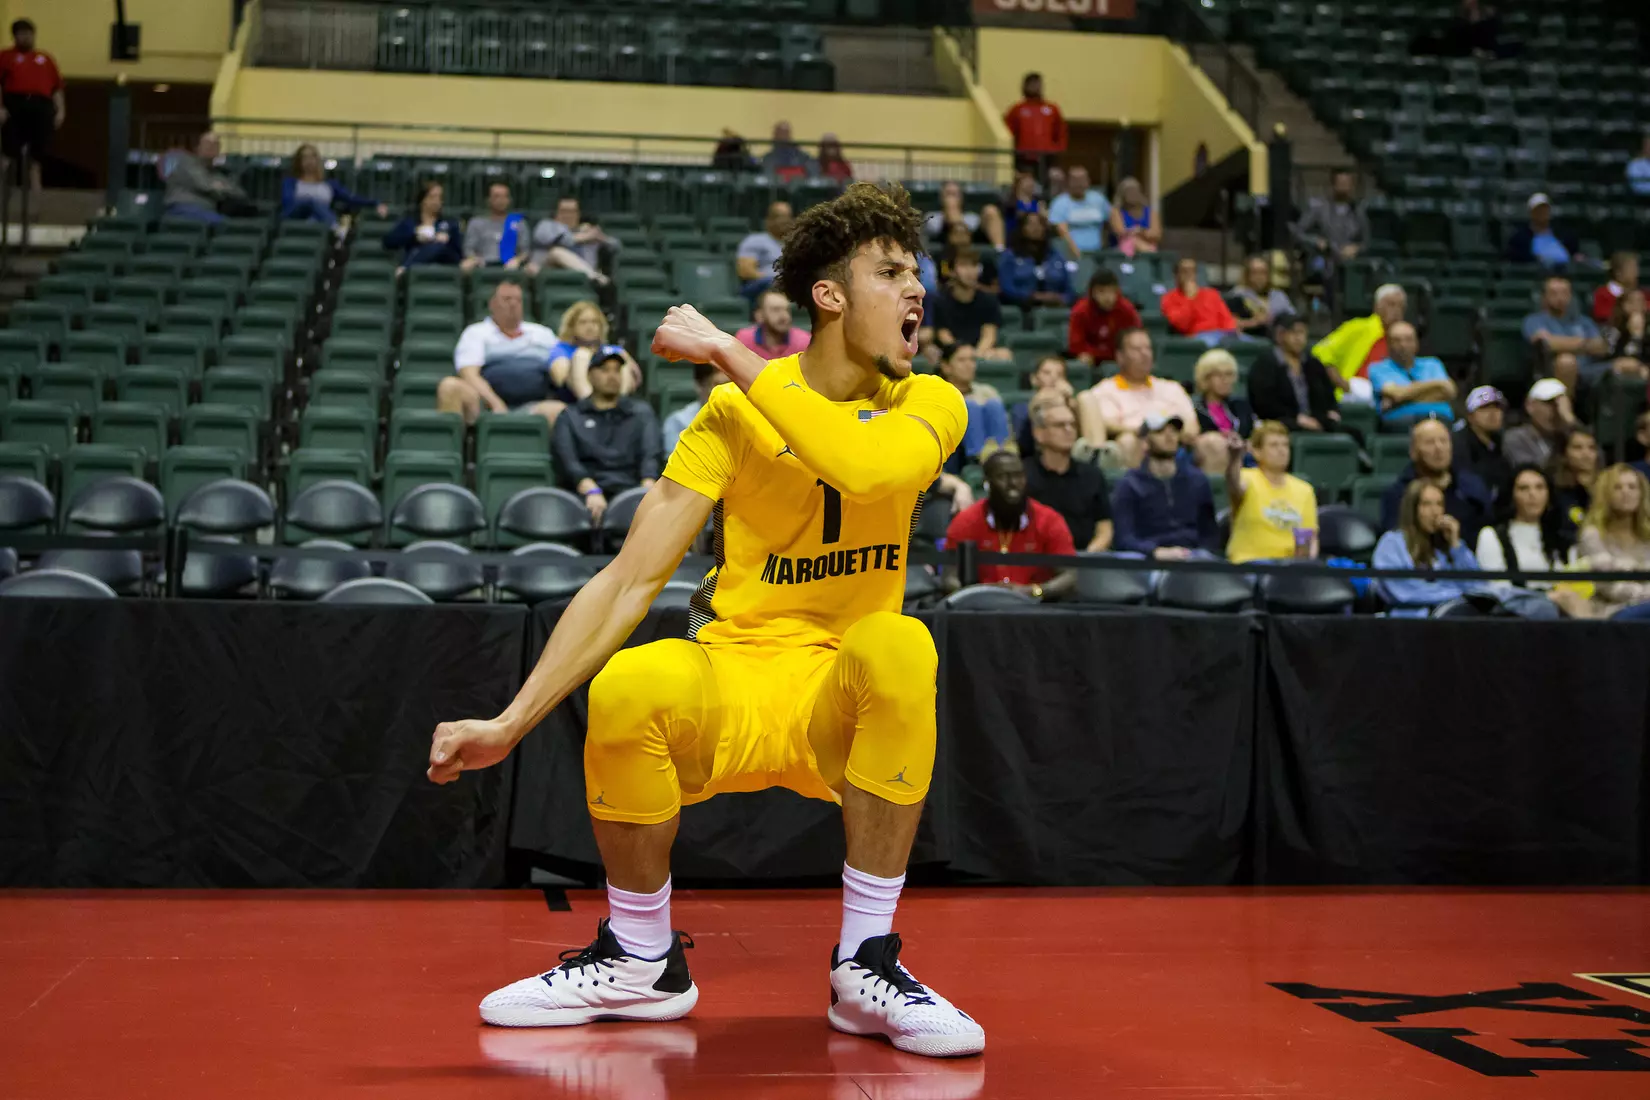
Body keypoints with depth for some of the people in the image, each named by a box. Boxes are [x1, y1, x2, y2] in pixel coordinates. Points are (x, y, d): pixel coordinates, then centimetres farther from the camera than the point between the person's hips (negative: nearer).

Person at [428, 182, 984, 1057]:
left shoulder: (929, 405, 1)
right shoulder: (735, 409, -1)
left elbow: (867, 465, -25)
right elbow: (630, 578, -7)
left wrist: (728, 353, -18)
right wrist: (510, 724, -17)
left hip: (847, 707, 0)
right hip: (733, 685, 0)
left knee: (898, 645, -35)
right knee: (627, 686, -33)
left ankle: (865, 962, -20)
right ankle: (643, 961, -6)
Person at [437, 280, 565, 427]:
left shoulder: (543, 334, 26)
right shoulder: (476, 333, 15)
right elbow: (469, 375, -1)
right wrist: (495, 403, -18)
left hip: (530, 408, 1)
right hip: (486, 405, -1)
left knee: (559, 409, -34)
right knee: (450, 386, -32)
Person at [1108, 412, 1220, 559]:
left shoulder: (1197, 480, 16)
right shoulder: (1129, 485, 5)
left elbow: (1210, 532, 16)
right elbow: (1122, 538, -5)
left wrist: (1202, 554, -6)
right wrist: (1157, 551, -22)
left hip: (1193, 558, 3)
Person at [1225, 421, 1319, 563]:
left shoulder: (1304, 490, 14)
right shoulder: (1250, 480, -2)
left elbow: (1312, 538, 17)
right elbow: (1235, 489, -28)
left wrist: (1309, 555, -6)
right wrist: (1234, 460, -49)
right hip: (1249, 565, -5)